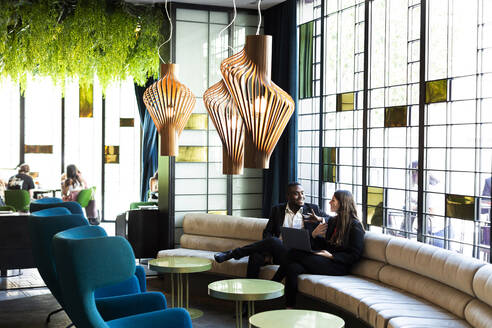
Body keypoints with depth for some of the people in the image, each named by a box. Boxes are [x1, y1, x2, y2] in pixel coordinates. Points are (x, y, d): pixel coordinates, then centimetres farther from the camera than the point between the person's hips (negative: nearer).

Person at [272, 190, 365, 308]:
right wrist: (314, 235, 2)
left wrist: (332, 256, -15)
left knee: (294, 253, -23)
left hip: (339, 266, -7)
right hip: (325, 262, 7)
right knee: (293, 268, -23)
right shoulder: (332, 221, 20)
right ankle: (289, 308, -26)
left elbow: (355, 255, -8)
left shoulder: (355, 225, -3)